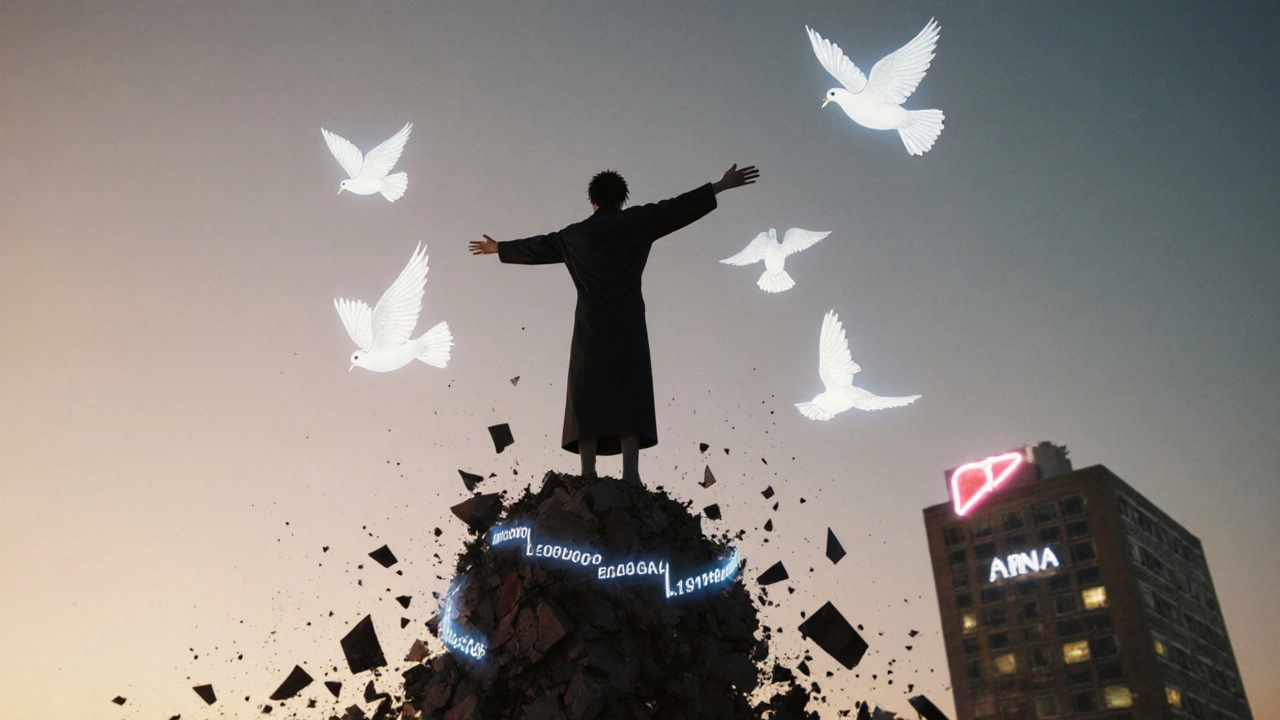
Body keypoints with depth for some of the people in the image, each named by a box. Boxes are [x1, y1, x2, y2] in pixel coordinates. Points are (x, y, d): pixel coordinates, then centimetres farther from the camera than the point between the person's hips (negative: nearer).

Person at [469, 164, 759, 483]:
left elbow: (536, 246, 29)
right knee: (628, 396, -9)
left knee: (589, 397, -1)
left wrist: (499, 248, 46)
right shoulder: (635, 221, 8)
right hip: (626, 321, -3)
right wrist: (720, 186, 1)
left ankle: (588, 472, -12)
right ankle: (630, 472, -19)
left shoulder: (575, 234, 17)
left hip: (590, 324, 3)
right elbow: (676, 208, 1)